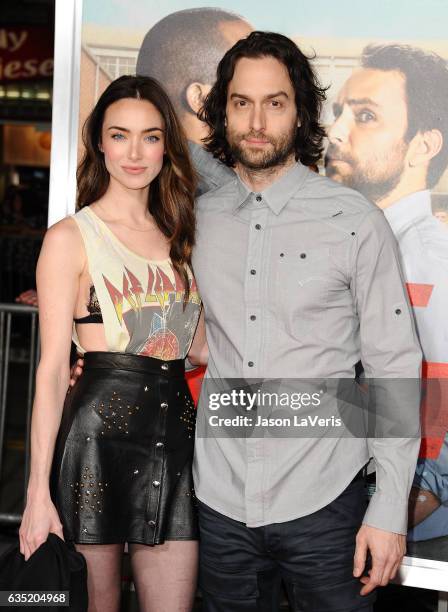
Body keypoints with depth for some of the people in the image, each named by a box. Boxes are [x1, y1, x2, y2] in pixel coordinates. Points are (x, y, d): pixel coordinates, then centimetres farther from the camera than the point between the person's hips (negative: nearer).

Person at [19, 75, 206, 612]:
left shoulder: (177, 236, 16)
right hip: (100, 431, -5)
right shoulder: (71, 237, -2)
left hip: (175, 431, 5)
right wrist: (38, 491, -11)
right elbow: (52, 369, -7)